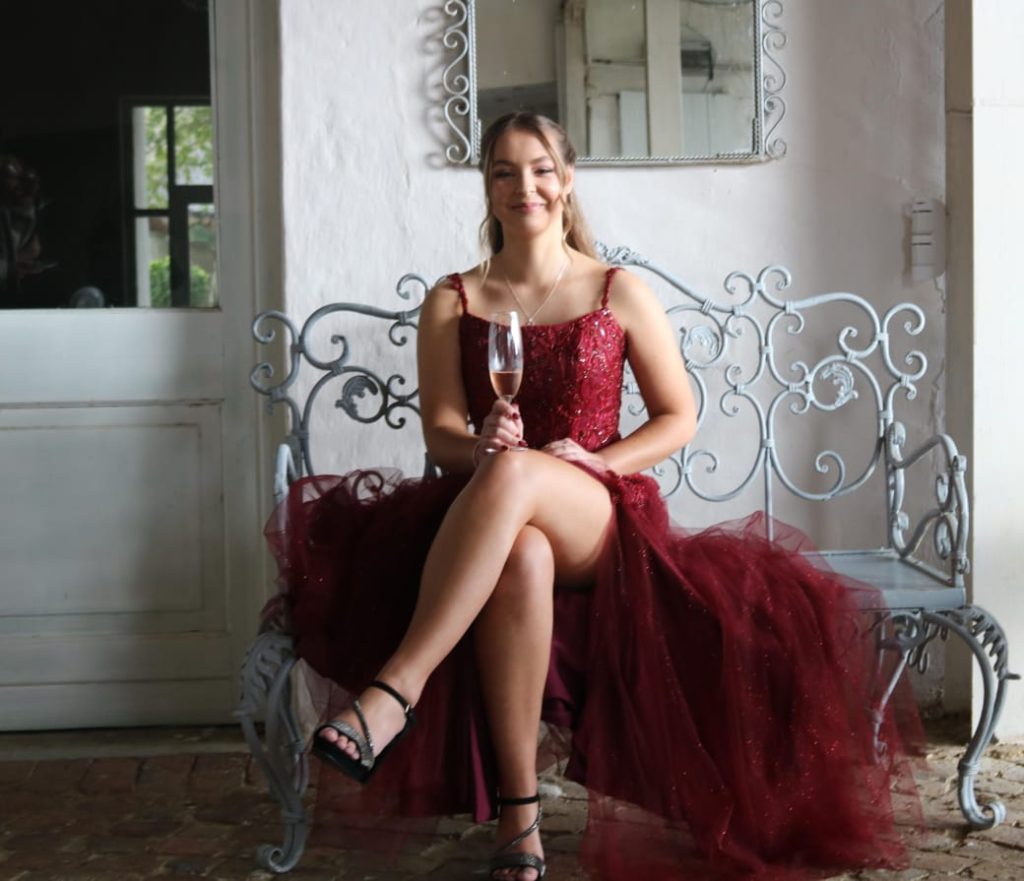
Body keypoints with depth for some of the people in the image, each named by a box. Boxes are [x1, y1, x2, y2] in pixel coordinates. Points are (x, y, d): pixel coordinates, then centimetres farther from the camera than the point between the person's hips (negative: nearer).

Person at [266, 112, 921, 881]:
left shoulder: (620, 294, 9)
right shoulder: (452, 302, 12)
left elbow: (679, 418, 9)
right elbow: (441, 432, 3)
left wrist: (592, 461, -9)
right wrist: (478, 445, -22)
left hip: (600, 522, -1)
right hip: (490, 527, 1)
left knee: (512, 474, -39)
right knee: (523, 556, -40)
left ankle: (395, 690, -45)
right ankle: (519, 813, -35)